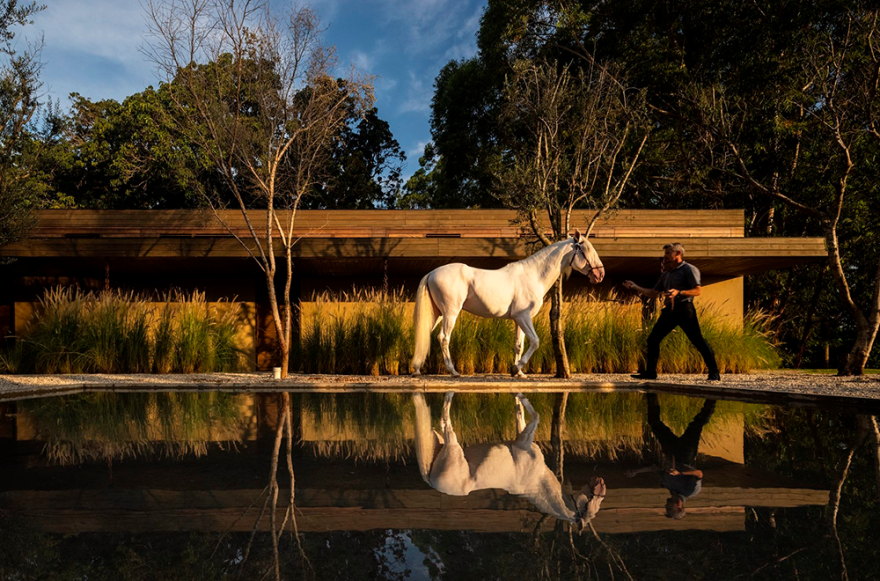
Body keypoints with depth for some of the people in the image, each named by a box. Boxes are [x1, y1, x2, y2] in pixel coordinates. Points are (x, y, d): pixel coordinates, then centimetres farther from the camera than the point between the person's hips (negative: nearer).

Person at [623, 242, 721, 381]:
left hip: (684, 309, -8)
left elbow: (698, 291, -11)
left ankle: (714, 372, -5)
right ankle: (650, 372, 11)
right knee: (653, 339, 4)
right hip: (669, 310, 8)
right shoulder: (666, 274, 22)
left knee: (697, 340, -10)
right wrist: (635, 287, 17)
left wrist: (679, 292, -24)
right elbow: (653, 294, 25)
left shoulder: (688, 269, -1)